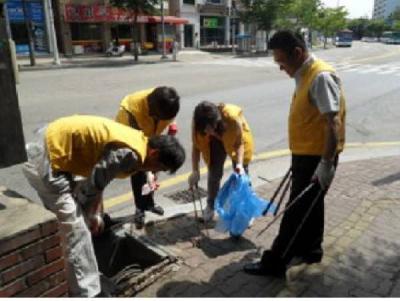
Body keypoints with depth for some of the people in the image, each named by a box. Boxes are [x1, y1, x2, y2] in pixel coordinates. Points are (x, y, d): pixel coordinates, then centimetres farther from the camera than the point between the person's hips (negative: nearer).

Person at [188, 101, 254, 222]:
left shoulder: (232, 117, -42)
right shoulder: (198, 123, -35)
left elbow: (239, 142, -27)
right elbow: (196, 146, -22)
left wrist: (239, 163, -39)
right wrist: (195, 171, -27)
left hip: (235, 139, -1)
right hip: (215, 142, 2)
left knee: (241, 173, 3)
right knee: (214, 173, 2)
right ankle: (210, 206, 22)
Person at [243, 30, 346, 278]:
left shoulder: (321, 77, -21)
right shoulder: (305, 75, 10)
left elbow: (333, 123, -26)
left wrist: (327, 163, -27)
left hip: (317, 157, -10)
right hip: (305, 154, 10)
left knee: (297, 210, 0)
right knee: (309, 205, 20)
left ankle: (275, 262, 12)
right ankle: (310, 249, 38)